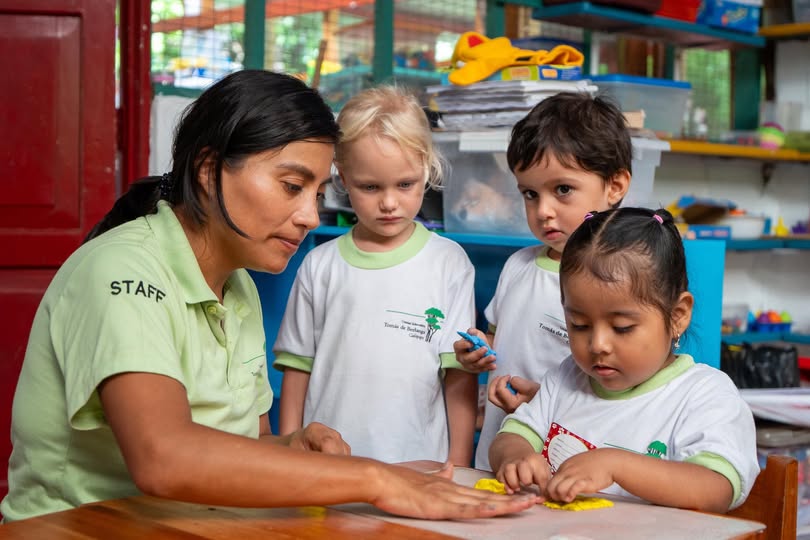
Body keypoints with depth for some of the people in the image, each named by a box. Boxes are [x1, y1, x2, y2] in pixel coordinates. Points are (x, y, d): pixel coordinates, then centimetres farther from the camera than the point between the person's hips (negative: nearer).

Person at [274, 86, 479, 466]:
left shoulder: (449, 264, 0)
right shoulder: (319, 267, 4)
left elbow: (460, 373, -1)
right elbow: (297, 368, 8)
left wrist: (457, 470, -4)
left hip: (419, 464, -1)